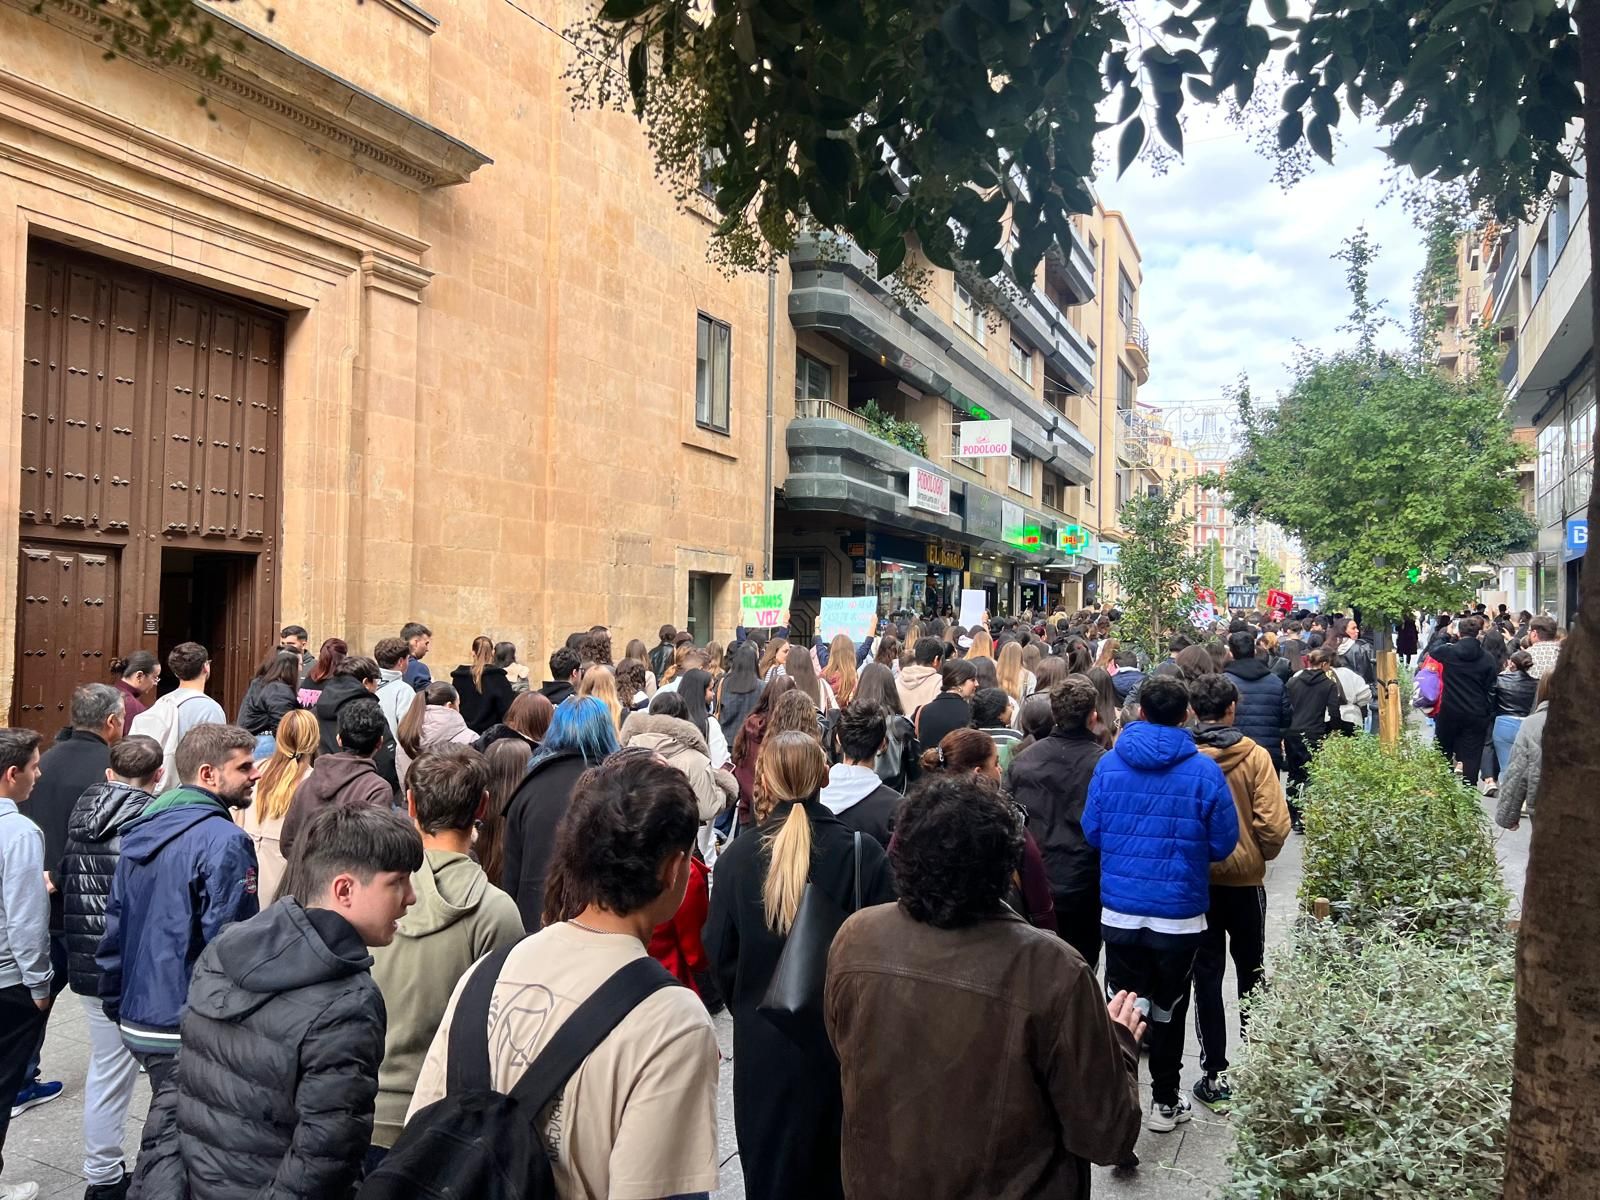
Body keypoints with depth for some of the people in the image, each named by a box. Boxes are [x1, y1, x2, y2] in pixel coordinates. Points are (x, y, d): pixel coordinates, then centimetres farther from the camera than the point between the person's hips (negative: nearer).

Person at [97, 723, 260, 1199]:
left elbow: (115, 929, 14)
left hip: (139, 1020, 8)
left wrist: (117, 1006, 22)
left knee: (164, 1138, 22)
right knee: (174, 1148, 3)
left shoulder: (141, 833, 9)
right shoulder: (223, 841, -18)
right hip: (192, 1028, -8)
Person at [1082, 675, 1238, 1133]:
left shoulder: (1109, 763, -6)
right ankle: (1164, 1101, 29)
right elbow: (1224, 843, -5)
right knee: (1169, 1009, 15)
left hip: (1119, 908, 1)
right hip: (1179, 912, -1)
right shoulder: (1203, 770, -11)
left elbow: (1091, 831, 1)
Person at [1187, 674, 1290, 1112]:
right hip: (1244, 879, 0)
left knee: (1207, 976, 10)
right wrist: (1262, 856, 5)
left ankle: (1215, 1076, 11)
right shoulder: (1254, 756, -13)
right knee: (1251, 971, 19)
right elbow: (1273, 824, -15)